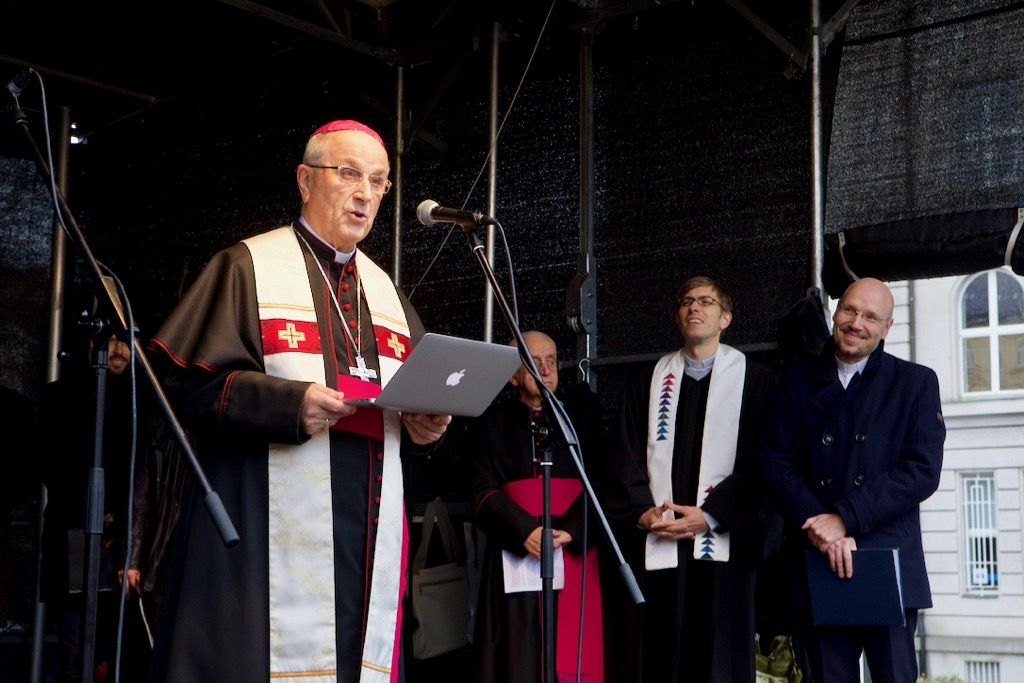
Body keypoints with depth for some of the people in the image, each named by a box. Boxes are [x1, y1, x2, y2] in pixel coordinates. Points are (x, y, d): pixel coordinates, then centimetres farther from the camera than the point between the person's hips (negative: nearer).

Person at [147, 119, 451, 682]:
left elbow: (420, 399, 21)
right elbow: (187, 384, -8)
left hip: (369, 534, 5)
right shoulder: (248, 268, 2)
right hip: (266, 533, -5)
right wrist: (288, 404, -21)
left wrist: (425, 424, -2)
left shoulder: (387, 292, 20)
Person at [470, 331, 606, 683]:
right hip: (514, 550, 0)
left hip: (574, 550, 0)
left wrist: (569, 530, -14)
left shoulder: (581, 410, 10)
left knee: (571, 652, -4)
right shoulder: (495, 421, 9)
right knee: (518, 655, -3)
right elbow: (484, 491, -1)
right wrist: (525, 530, -17)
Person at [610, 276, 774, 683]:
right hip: (656, 544, 3)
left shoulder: (754, 380, 8)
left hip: (722, 541, -2)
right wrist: (643, 511, -6)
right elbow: (626, 456, 11)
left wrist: (710, 515, -10)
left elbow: (760, 460, 0)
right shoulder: (647, 382, 18)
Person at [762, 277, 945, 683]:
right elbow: (778, 464, 3)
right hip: (817, 564, 2)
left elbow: (923, 470, -6)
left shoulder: (916, 383, 5)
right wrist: (821, 529, -13)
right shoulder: (798, 381, 11)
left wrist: (845, 518, -14)